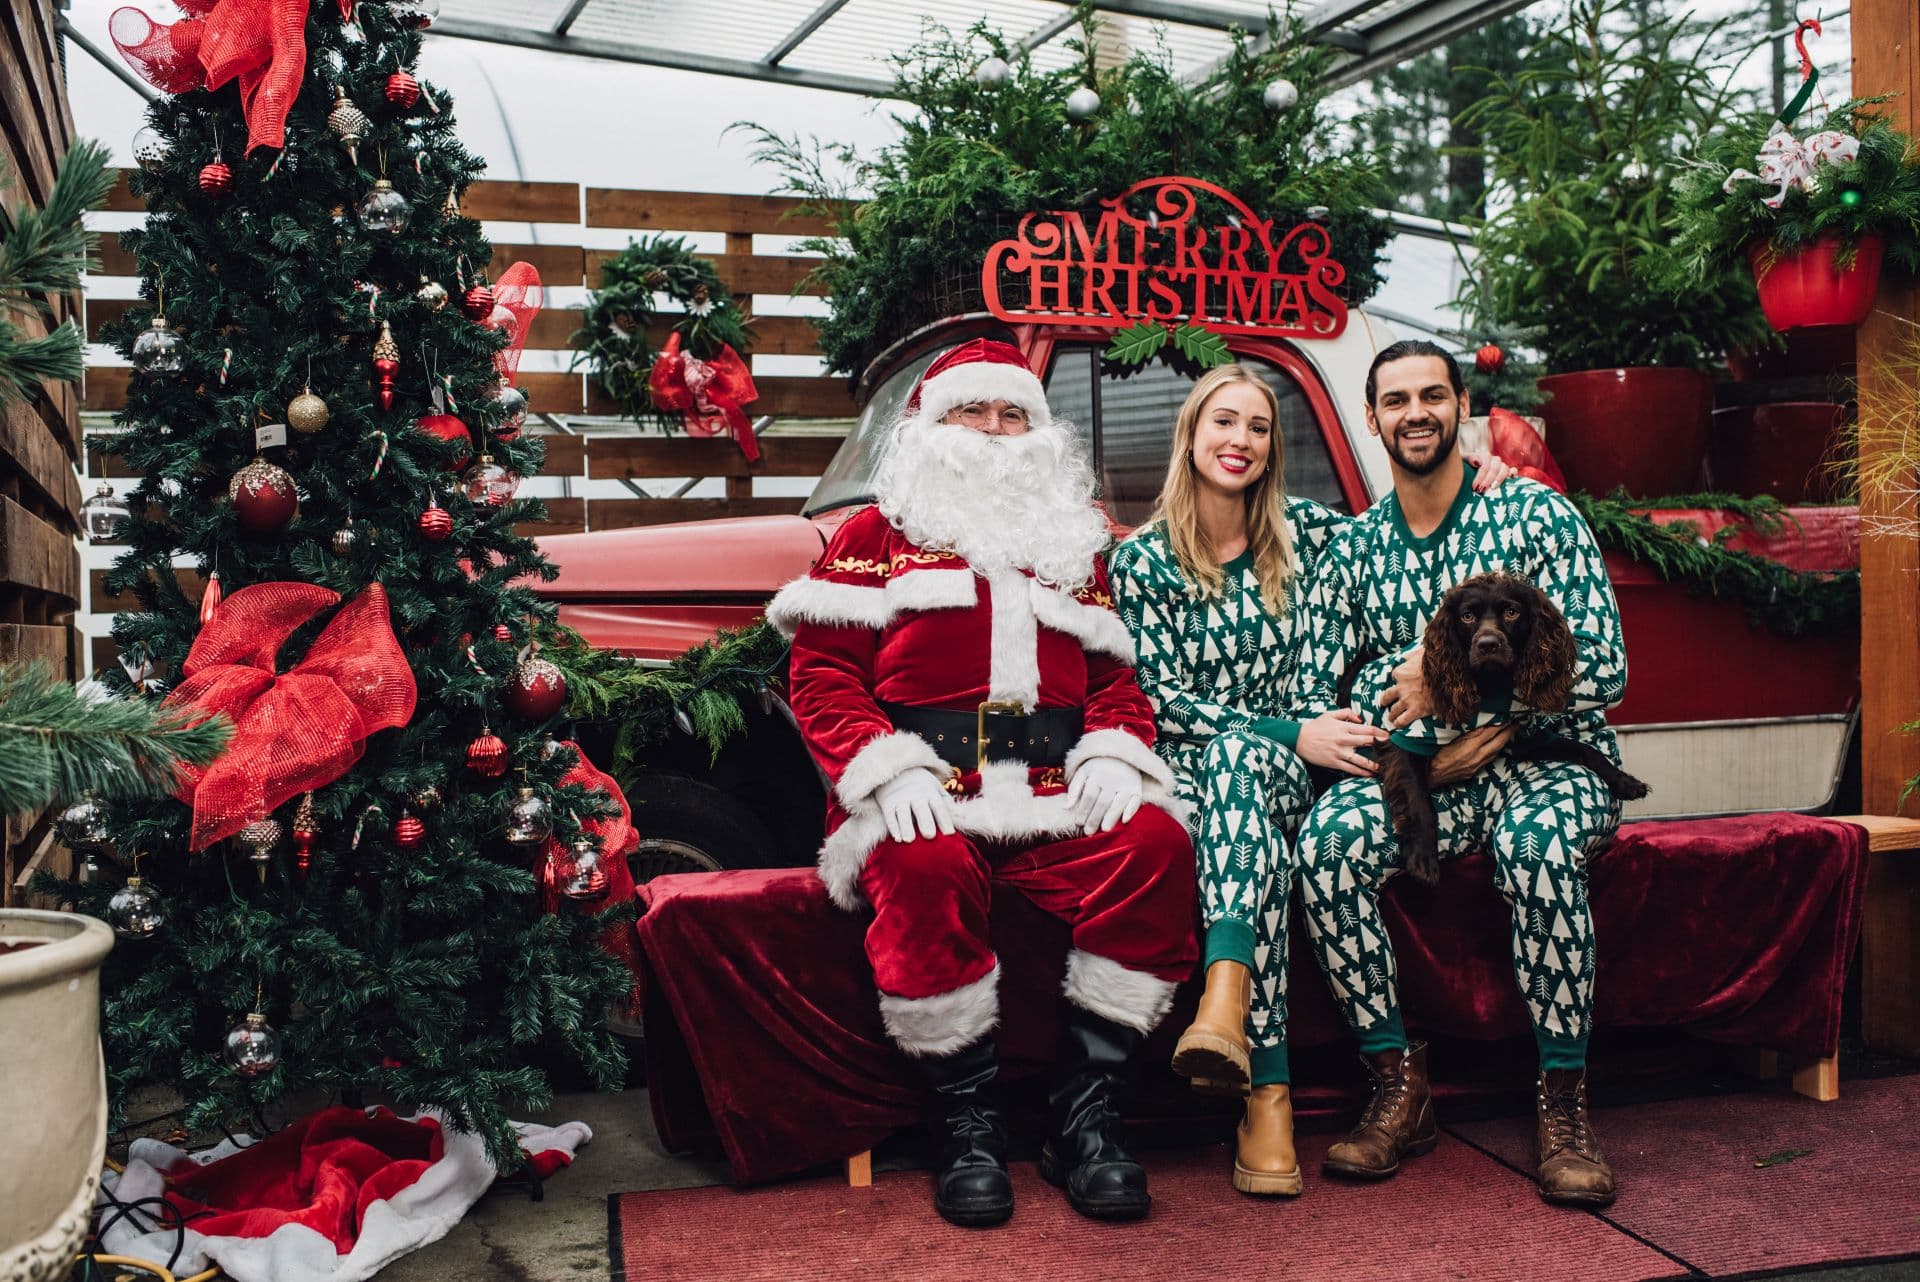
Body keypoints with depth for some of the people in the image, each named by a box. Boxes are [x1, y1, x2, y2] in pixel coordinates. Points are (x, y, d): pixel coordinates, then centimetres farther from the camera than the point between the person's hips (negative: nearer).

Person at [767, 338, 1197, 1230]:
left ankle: (1085, 1109, -18)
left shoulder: (1071, 544, 26)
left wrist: (1112, 751, -3)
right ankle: (965, 1118, -19)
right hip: (929, 794, -3)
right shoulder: (875, 535, 15)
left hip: (1055, 797, 3)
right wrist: (885, 766, -13)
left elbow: (1116, 675, 20)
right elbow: (820, 671, 4)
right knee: (925, 868, -37)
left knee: (1157, 845, -26)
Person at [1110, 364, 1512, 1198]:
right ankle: (1269, 1090, -48)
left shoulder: (1302, 530, 9)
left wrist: (1466, 484, 7)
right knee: (1254, 832, -38)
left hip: (1291, 768, 1)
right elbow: (1162, 698, -4)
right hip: (1190, 766, -1)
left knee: (1239, 756, -37)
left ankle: (1225, 999, -60)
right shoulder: (1142, 560, 3)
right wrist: (1293, 733, -14)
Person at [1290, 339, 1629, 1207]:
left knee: (1535, 841, -38)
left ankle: (1563, 1103, -21)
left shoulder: (1538, 516, 0)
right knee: (1327, 838, -29)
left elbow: (1602, 670, -9)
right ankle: (1399, 1089, -15)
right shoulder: (1353, 549, 10)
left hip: (1545, 758, -2)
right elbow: (1313, 694, 7)